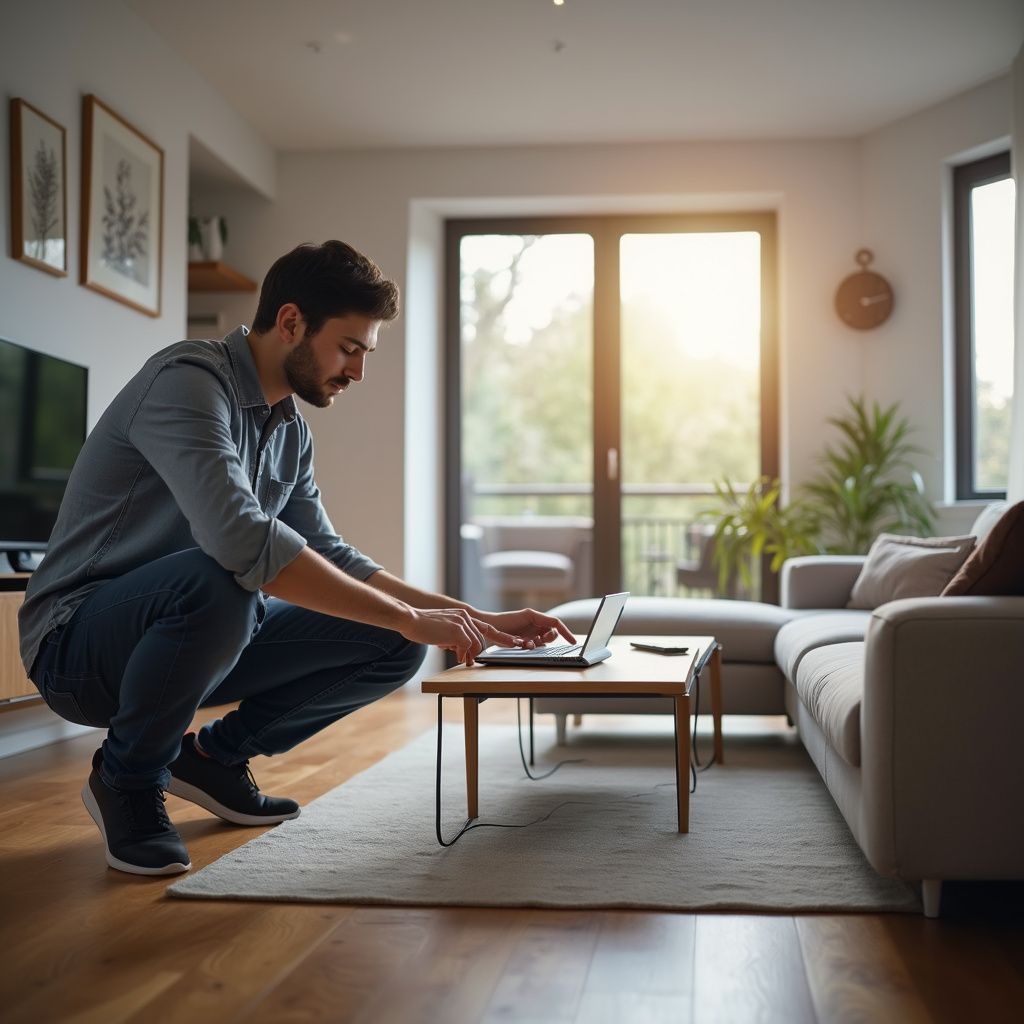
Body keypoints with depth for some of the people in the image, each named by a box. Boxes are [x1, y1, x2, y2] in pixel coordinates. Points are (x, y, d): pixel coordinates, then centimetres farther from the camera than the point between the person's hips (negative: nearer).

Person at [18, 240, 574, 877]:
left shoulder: (291, 429, 7)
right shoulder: (189, 381, -21)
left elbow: (331, 556, 14)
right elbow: (244, 542, -36)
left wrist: (484, 625, 5)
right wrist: (410, 617, -31)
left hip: (205, 633, 8)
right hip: (78, 642, -8)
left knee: (394, 648, -5)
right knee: (214, 582, -40)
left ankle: (215, 755, 13)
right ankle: (127, 777, -11)